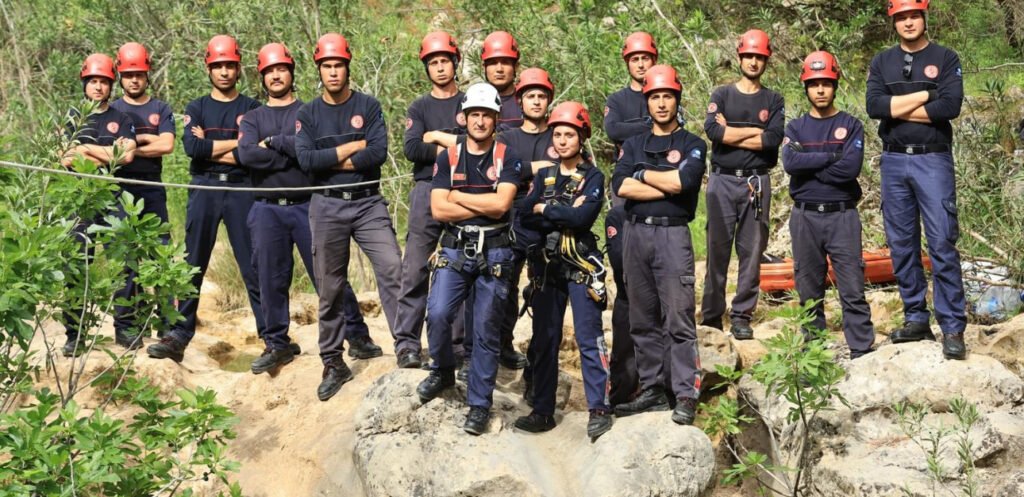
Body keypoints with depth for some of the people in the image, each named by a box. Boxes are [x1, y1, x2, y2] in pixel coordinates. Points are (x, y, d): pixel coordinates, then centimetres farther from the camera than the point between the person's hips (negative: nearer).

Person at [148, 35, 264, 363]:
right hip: (204, 189, 2)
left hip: (241, 189, -2)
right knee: (193, 265, 2)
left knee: (254, 266, -2)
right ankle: (179, 335, 4)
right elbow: (191, 146, -5)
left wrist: (209, 147, -5)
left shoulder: (251, 108, 8)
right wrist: (234, 143, -7)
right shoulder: (197, 108, 13)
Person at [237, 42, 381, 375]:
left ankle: (358, 338, 3)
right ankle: (277, 345, 17)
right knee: (271, 280, 6)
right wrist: (292, 152, -10)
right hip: (267, 210, 3)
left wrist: (274, 142, -9)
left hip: (307, 206, -2)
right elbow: (246, 155, -8)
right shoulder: (252, 119, 12)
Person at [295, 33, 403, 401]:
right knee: (330, 288, 7)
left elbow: (379, 153, -11)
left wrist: (330, 161, -10)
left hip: (369, 203, -1)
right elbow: (305, 160, -10)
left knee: (392, 269, -16)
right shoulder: (307, 115, 5)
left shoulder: (368, 107, 3)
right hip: (327, 207, 1)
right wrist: (353, 147, -10)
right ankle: (333, 363, 17)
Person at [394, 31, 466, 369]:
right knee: (415, 270, -6)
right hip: (427, 191, 0)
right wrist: (456, 148, -8)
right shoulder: (420, 108, 14)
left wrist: (437, 136, -6)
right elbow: (411, 150, -3)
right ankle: (407, 343, -6)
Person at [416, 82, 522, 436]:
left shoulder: (507, 158, 2)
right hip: (455, 248, 1)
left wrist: (459, 196, -6)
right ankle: (443, 372, 13)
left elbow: (501, 204, -13)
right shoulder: (448, 158, 6)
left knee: (486, 328, 1)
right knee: (437, 314, -16)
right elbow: (438, 209, -5)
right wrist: (486, 206, -9)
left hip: (494, 252, -1)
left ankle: (479, 404, 11)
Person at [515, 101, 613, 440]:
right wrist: (565, 215, -12)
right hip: (547, 264, 4)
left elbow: (584, 216, -16)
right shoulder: (544, 176, 13)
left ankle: (599, 409, -2)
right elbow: (526, 218, -1)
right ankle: (543, 411, 14)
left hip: (581, 264, -4)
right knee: (544, 339, 7)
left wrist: (546, 209, -6)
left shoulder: (592, 177, 2)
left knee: (588, 338, -8)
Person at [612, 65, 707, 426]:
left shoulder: (692, 145, 7)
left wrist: (643, 174, -1)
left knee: (679, 319, -9)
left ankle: (686, 396, -8)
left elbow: (683, 180, -13)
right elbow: (621, 187, -1)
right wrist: (668, 187, -7)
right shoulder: (633, 145, 16)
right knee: (643, 320, 7)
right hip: (635, 233, 4)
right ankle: (652, 390, 14)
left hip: (673, 235, -4)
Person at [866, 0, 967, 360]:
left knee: (942, 245, -8)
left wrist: (897, 109, -8)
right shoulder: (882, 62, 11)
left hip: (933, 161, -3)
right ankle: (916, 319, 14)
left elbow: (951, 106, -13)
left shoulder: (945, 59, 3)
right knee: (901, 245, 6)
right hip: (893, 162, 4)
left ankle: (953, 329, -7)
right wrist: (926, 94, -9)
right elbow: (873, 106, -6)